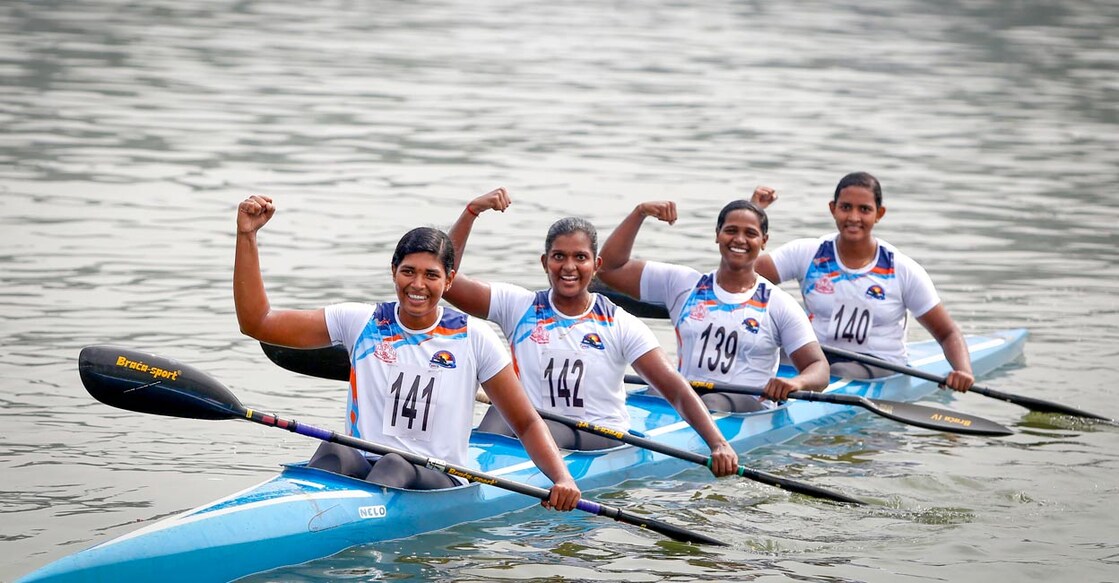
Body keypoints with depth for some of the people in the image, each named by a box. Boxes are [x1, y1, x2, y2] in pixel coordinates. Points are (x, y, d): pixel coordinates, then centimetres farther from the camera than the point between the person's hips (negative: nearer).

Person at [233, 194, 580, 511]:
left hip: (440, 487, -1)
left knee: (396, 466, -35)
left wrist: (562, 478, -9)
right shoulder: (361, 323, 9)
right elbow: (257, 322, 8)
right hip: (362, 471, 2)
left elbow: (526, 423, 9)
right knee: (334, 453, -32)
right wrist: (247, 236, 0)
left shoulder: (473, 338, 6)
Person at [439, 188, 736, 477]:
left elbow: (676, 390, -8)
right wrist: (472, 210, -10)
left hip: (603, 444, -2)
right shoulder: (519, 307, 6)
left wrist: (718, 444, -23)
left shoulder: (620, 325, 1)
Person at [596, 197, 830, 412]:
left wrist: (796, 382, -21)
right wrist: (639, 213, 4)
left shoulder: (778, 304, 9)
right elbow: (610, 267, 13)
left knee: (709, 404, -38)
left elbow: (819, 368, 4)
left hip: (751, 409, -2)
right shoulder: (683, 284, 15)